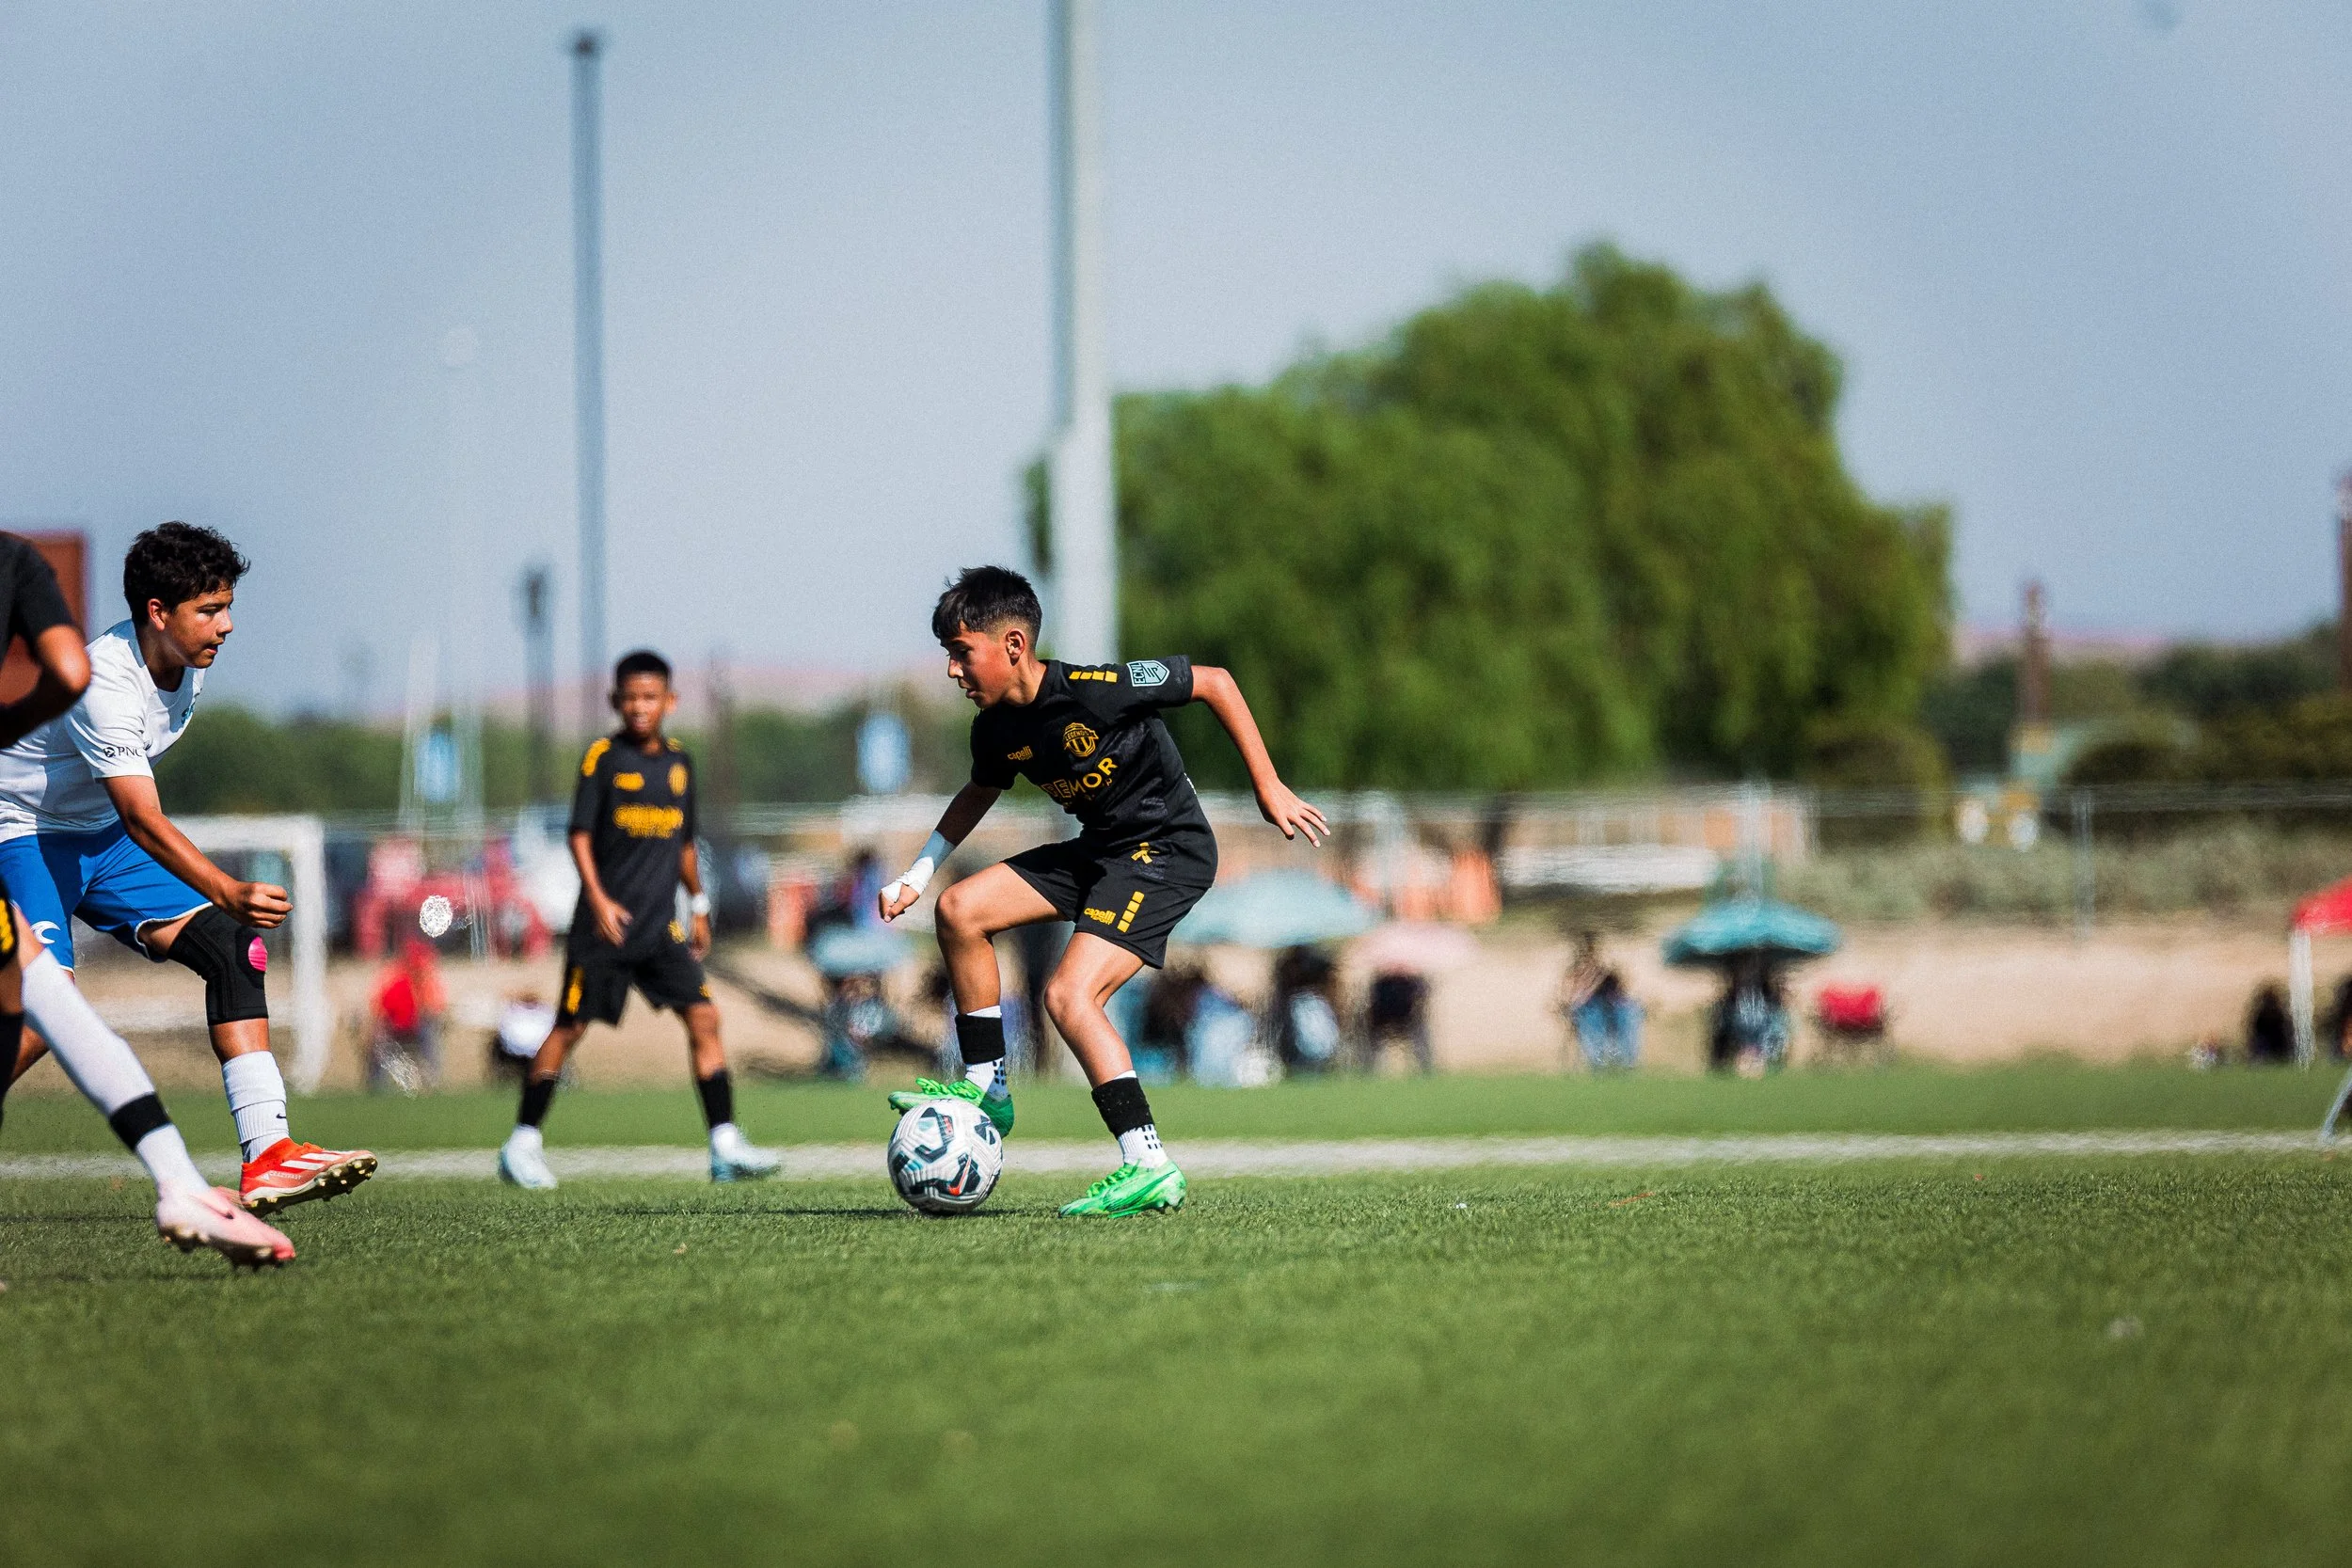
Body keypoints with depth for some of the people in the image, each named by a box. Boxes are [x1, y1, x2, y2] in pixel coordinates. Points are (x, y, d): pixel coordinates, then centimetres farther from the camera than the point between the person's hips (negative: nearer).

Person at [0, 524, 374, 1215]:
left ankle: (266, 1156, -16)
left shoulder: (187, 658, -3)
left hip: (103, 837, 8)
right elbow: (143, 821, -39)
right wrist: (229, 893, -51)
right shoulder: (105, 685, -31)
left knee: (234, 948, -10)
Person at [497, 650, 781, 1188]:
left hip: (661, 923, 4)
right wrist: (598, 899, -19)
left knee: (704, 1016, -7)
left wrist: (698, 905, 21)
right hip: (606, 920, -4)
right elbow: (580, 835, -8)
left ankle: (726, 1147, -6)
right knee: (570, 1026, -1)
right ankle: (523, 1142, 10)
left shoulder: (679, 762, 12)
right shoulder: (603, 758, -4)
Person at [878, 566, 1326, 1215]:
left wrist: (1268, 786, -15)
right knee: (960, 908, 2)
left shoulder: (1094, 690, -25)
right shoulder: (996, 728, -1)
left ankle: (1149, 1168, -24)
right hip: (1099, 850, 9)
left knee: (1069, 995, -23)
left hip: (1167, 851, -8)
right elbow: (980, 792, 23)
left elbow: (1215, 683, -17)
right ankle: (985, 1088, 12)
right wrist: (917, 875, 15)